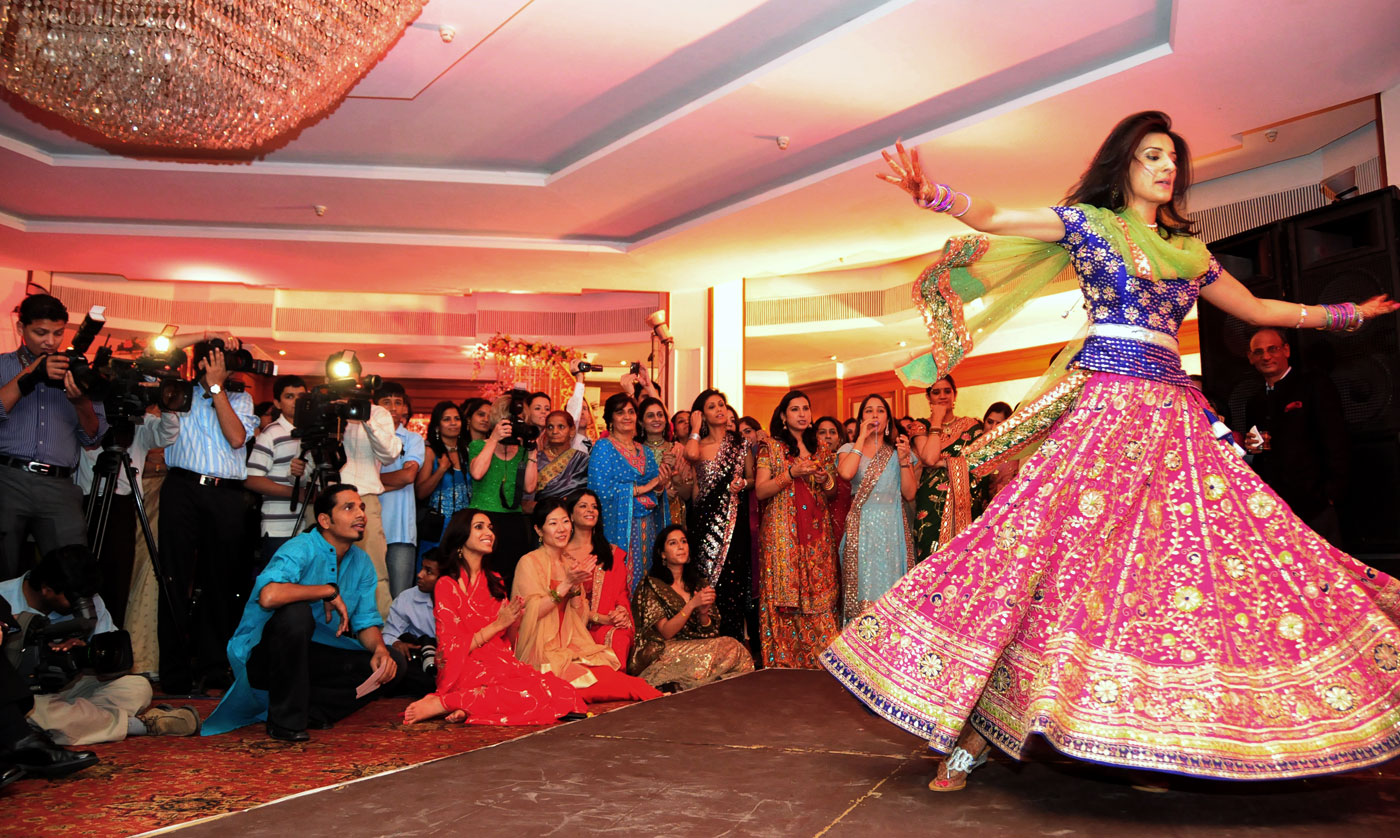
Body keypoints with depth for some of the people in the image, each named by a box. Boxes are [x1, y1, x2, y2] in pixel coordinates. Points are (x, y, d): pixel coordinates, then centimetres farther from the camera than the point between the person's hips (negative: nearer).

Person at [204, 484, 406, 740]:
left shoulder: (362, 562, 4)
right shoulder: (301, 549, -18)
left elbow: (366, 622, 5)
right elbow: (268, 595, -38)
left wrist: (379, 649, -17)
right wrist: (329, 591, -26)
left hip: (312, 656, 6)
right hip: (262, 653, -6)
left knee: (393, 664, -11)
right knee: (297, 612, -37)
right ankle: (285, 718, -21)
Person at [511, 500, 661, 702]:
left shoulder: (570, 563, 17)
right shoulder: (529, 562, -2)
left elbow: (583, 619, 12)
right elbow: (531, 613, -14)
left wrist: (576, 588, -6)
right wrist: (566, 584, -17)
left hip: (572, 647, 6)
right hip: (543, 653, -6)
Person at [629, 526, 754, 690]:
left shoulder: (697, 583, 14)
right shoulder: (653, 585, -3)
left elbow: (708, 632, 10)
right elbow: (666, 632, -11)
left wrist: (703, 613, -11)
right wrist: (692, 604, -20)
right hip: (662, 655, -6)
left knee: (731, 645, -24)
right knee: (730, 647, -25)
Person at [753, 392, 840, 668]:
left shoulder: (822, 451, 15)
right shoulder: (771, 447, 4)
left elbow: (833, 495, 19)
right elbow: (760, 492, -4)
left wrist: (826, 482, -2)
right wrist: (791, 473, -14)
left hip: (818, 535, 3)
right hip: (782, 534, -3)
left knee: (820, 598, -2)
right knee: (784, 599, -6)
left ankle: (820, 664, 6)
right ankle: (783, 664, 2)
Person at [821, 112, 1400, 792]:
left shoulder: (1189, 251, 22)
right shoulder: (1087, 222, 8)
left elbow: (1258, 310, 33)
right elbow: (990, 218, -3)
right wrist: (935, 195, -20)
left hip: (1174, 415, 6)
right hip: (1103, 402, -6)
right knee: (1054, 541, -13)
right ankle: (978, 730, -7)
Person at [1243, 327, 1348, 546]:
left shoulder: (1315, 384, 1)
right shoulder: (1254, 404, 18)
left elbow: (1336, 442, -6)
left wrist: (1331, 493, -13)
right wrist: (1251, 449, 0)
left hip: (1313, 505, -5)